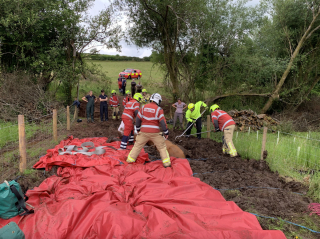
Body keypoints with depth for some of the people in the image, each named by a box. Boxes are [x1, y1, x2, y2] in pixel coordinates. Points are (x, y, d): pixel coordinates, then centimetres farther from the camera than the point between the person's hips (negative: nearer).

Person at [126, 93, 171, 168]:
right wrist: (166, 132, -2)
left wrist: (138, 129, 19)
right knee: (162, 147, 11)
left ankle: (130, 159, 23)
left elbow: (138, 119, 6)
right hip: (155, 133, -2)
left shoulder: (143, 107, 3)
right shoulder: (159, 109, -7)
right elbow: (162, 122, -11)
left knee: (137, 145, 17)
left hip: (143, 131, 3)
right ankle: (166, 163, 9)